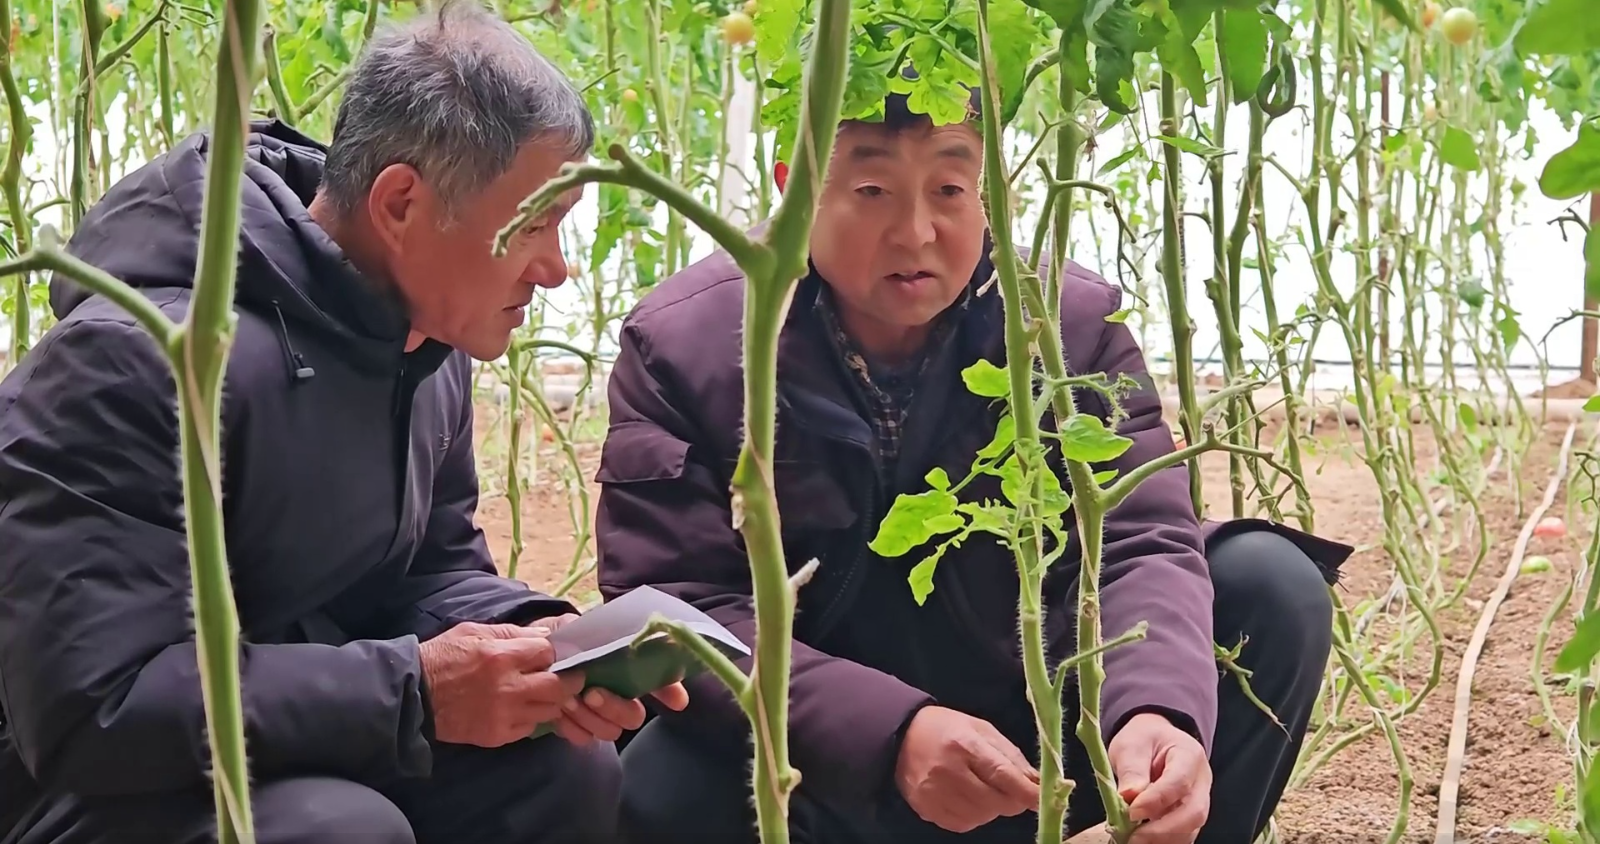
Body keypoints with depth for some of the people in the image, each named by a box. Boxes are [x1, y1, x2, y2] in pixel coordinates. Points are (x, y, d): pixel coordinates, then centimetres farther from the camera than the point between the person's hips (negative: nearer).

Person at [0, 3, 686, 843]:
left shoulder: (425, 340, 0)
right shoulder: (135, 360, -28)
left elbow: (431, 565, 11)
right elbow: (93, 710, -32)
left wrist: (528, 640, -12)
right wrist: (412, 690, -32)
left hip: (301, 751, 8)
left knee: (566, 768, -9)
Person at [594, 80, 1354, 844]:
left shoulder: (1075, 326, -8)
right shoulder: (683, 346, -13)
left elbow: (1136, 545, -17)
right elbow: (675, 603, -19)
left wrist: (1156, 713, -42)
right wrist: (891, 731, -35)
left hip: (1029, 746, 2)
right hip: (825, 774, -2)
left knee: (1273, 586, -15)